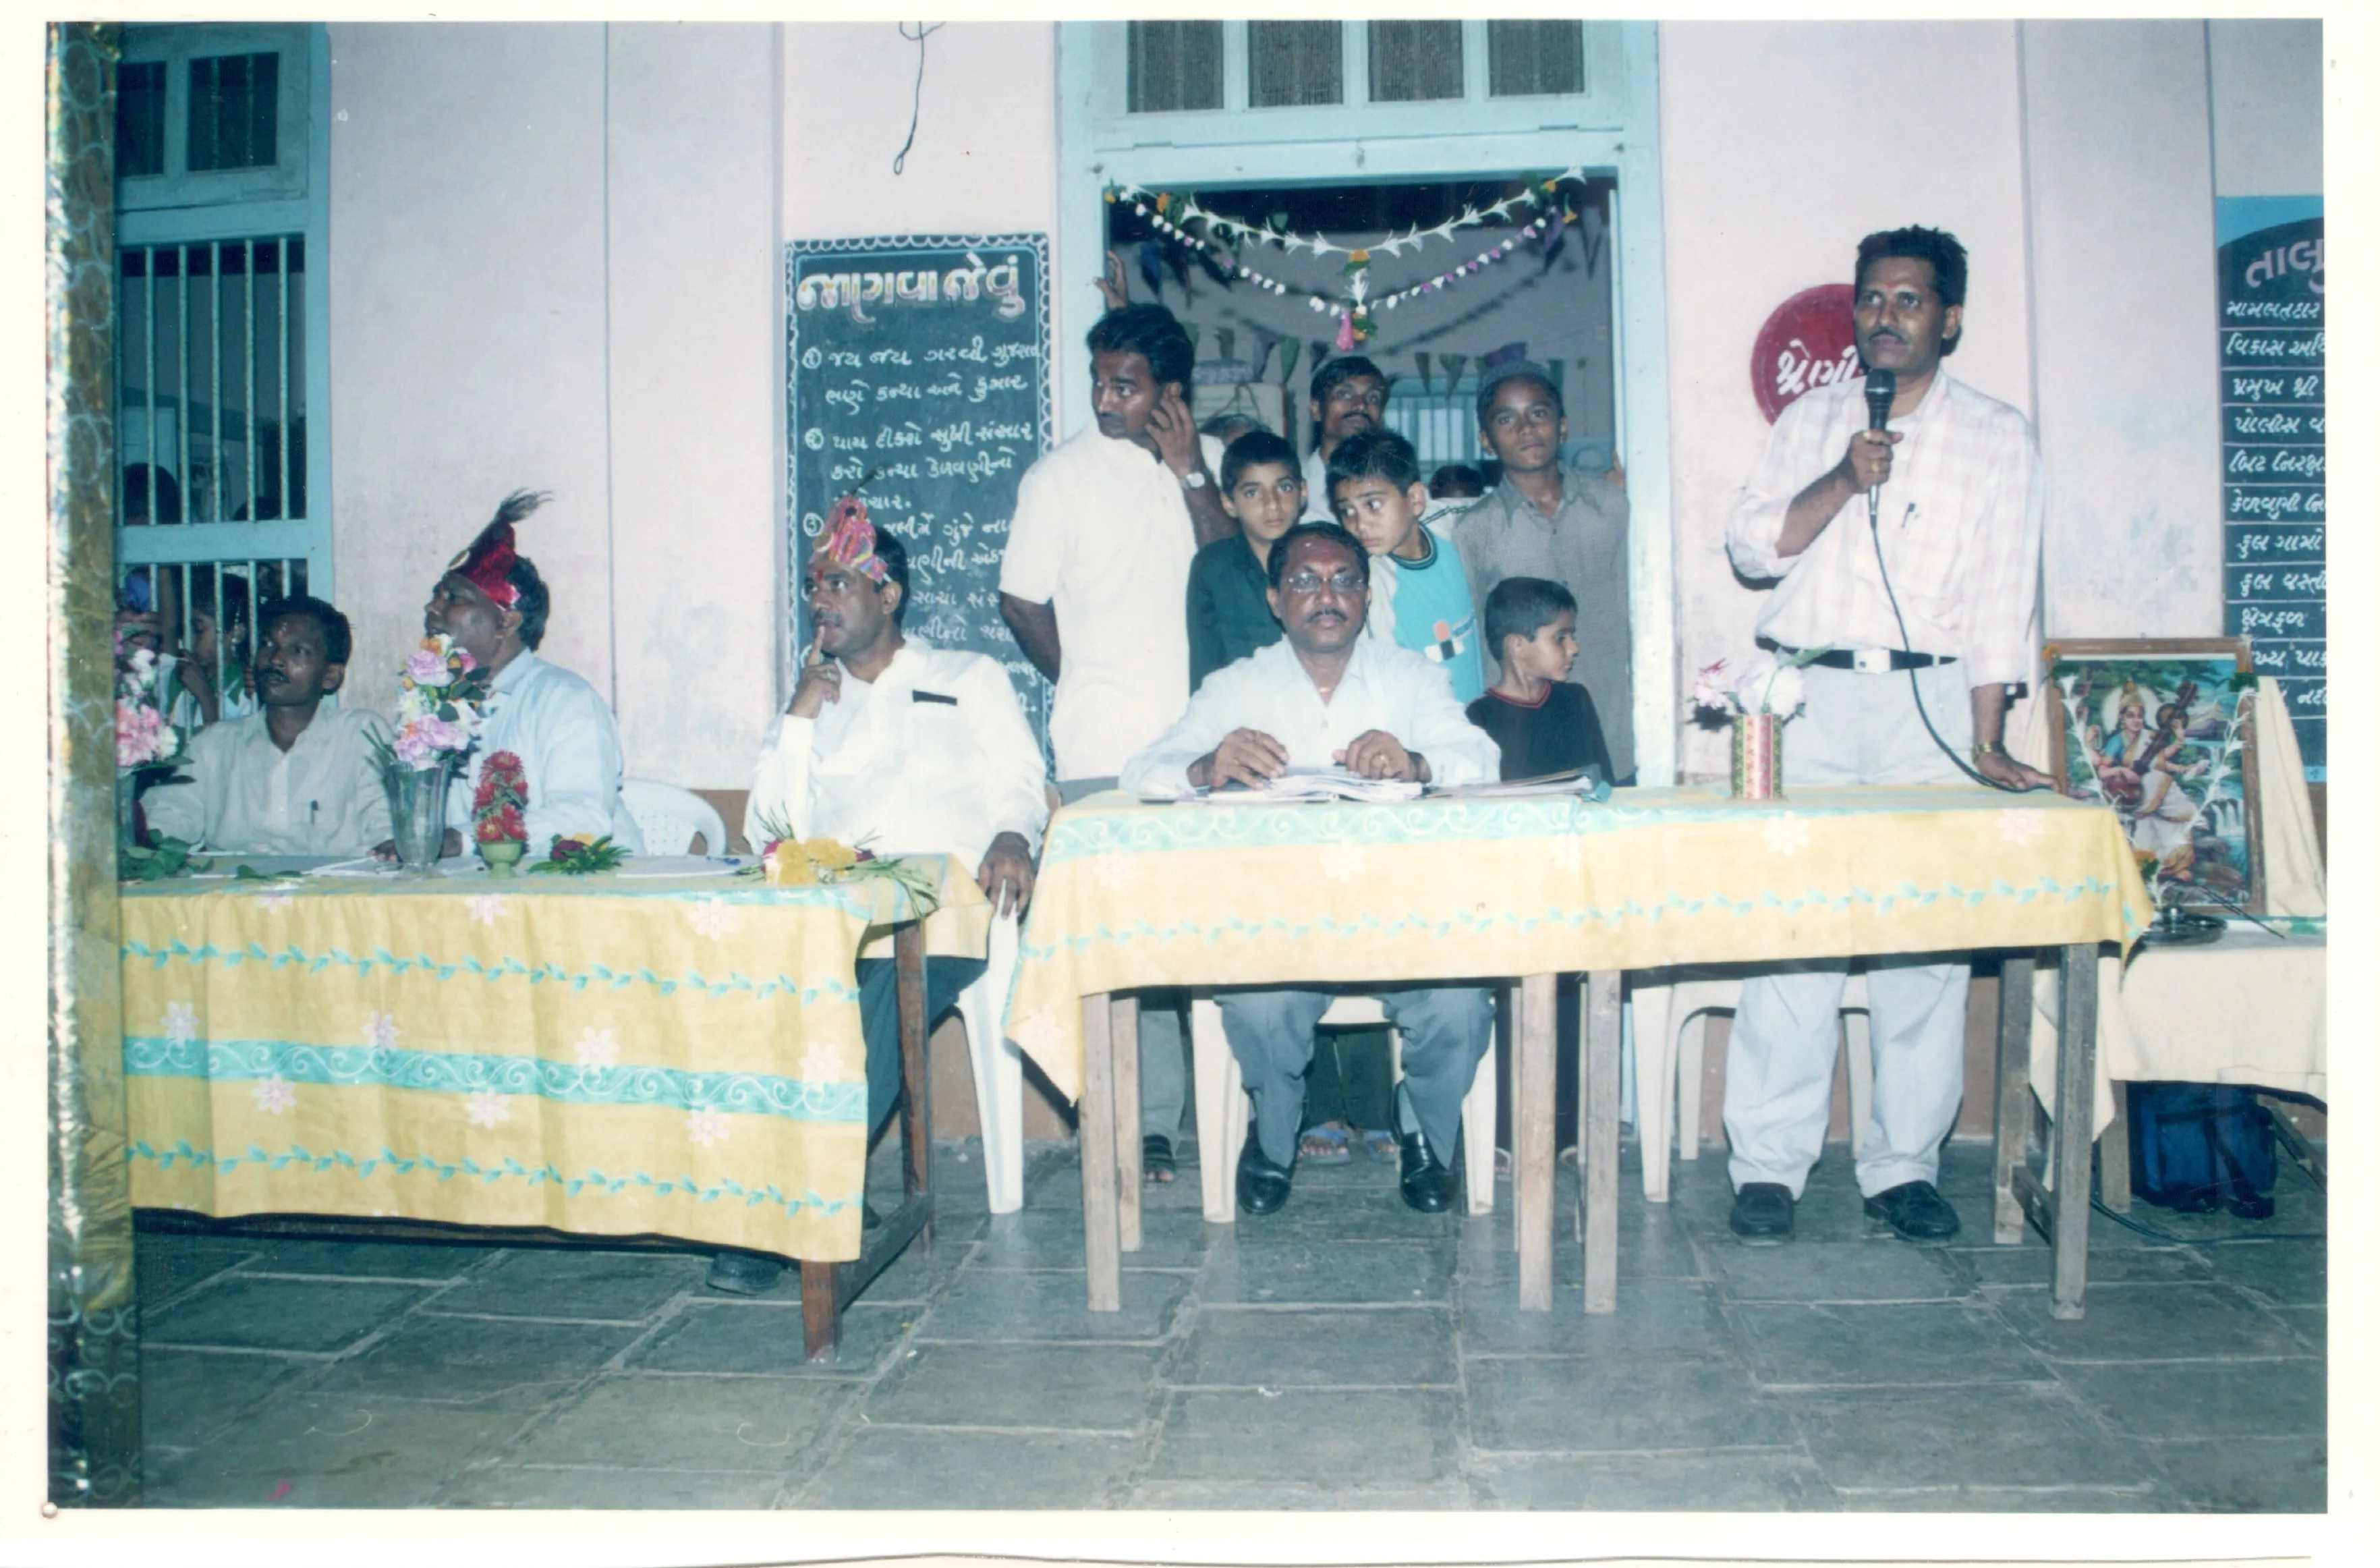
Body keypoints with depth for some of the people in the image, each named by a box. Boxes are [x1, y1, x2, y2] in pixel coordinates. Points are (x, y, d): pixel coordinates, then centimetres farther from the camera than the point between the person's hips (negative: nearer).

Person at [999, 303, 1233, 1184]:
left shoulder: (1205, 463, 10)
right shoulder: (1061, 476, -1)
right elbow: (1021, 602, 4)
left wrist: (1192, 474, -7)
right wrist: (1092, 682, 7)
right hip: (1107, 749, -3)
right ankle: (1151, 1121, 6)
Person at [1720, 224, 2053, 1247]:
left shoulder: (1996, 437, 9)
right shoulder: (1809, 421, 14)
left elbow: (2002, 596, 3)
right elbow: (1751, 547, 4)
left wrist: (1986, 742, -3)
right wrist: (1841, 483, -12)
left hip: (1929, 703, 0)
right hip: (1806, 701, 1)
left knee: (1927, 938, 0)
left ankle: (1903, 1167, 11)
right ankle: (1768, 1166, 2)